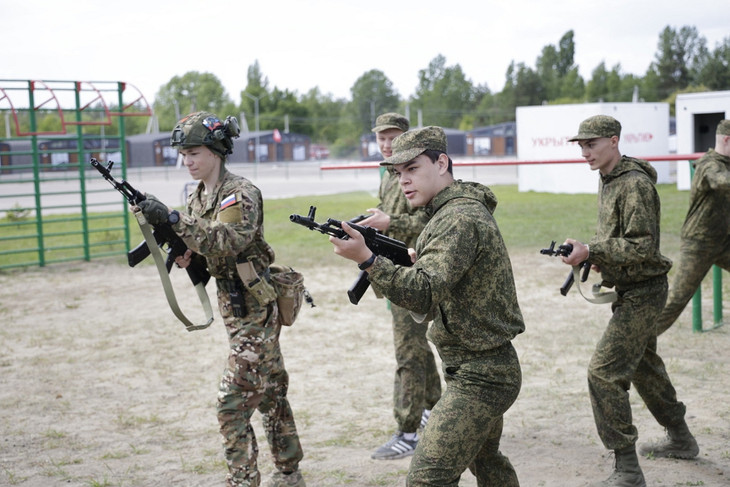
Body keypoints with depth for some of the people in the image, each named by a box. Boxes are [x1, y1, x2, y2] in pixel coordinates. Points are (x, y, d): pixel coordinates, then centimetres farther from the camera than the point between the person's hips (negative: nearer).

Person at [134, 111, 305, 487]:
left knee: (233, 404, -9)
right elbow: (202, 251, 11)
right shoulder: (198, 197, 10)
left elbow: (226, 242, -29)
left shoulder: (242, 193, -15)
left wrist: (172, 219, -33)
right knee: (270, 394, 16)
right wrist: (181, 253, -11)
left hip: (254, 309, -9)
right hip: (233, 305, 9)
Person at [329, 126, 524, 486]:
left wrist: (366, 259, -43)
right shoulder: (464, 209, 12)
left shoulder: (460, 219, -20)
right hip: (486, 370, 11)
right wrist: (418, 260, 0)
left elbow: (425, 295, -32)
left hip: (477, 378, -11)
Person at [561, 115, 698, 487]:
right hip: (629, 289, 10)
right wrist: (595, 253, 2)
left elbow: (643, 247, -25)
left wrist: (591, 251, -29)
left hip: (642, 291, -10)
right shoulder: (608, 180, 9)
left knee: (604, 373, -14)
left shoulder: (635, 184, -21)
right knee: (644, 365, 24)